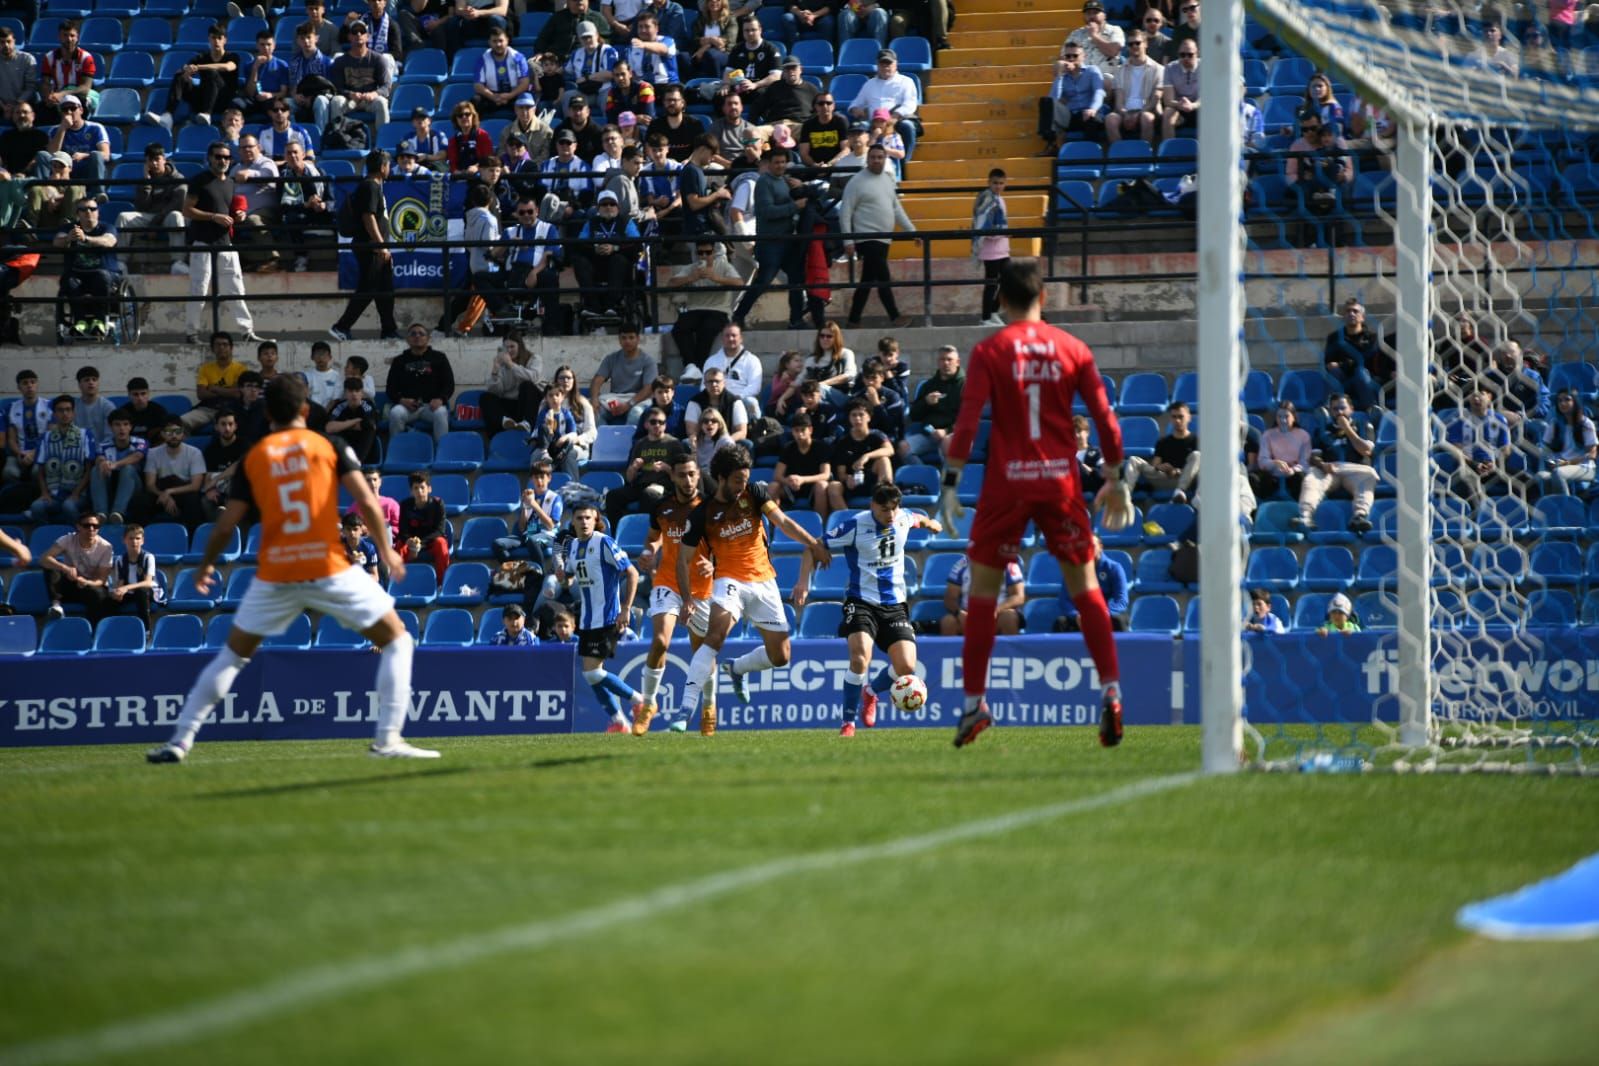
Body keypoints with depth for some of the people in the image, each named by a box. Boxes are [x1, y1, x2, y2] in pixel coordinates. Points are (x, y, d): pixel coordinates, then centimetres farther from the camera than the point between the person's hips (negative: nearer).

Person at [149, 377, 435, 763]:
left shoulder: (253, 459, 5)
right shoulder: (328, 446, 1)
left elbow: (226, 525, 4)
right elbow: (367, 503, -6)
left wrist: (206, 565, 22)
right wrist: (386, 549, 9)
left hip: (274, 575, 2)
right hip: (329, 569, -2)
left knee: (233, 655, 19)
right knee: (396, 641, 11)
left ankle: (179, 741, 13)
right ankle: (388, 739, -2)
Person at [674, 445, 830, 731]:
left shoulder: (754, 493, 0)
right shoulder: (703, 513, -6)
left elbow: (782, 521, -11)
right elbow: (684, 558, -2)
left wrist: (813, 544, -25)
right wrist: (688, 598, -13)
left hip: (764, 580, 4)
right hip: (730, 580, -4)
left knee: (780, 656, 4)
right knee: (716, 635, -30)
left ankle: (736, 669, 36)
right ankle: (686, 707, -33)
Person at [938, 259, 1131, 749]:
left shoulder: (989, 352, -2)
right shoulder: (1072, 349, 4)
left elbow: (967, 422, -9)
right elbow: (1105, 419, 3)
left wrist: (950, 484, -6)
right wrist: (1114, 481, 12)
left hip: (1006, 483, -2)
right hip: (1060, 480, 2)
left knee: (983, 588, 8)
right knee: (1084, 585, 8)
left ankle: (974, 701, 6)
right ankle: (1111, 692, -3)